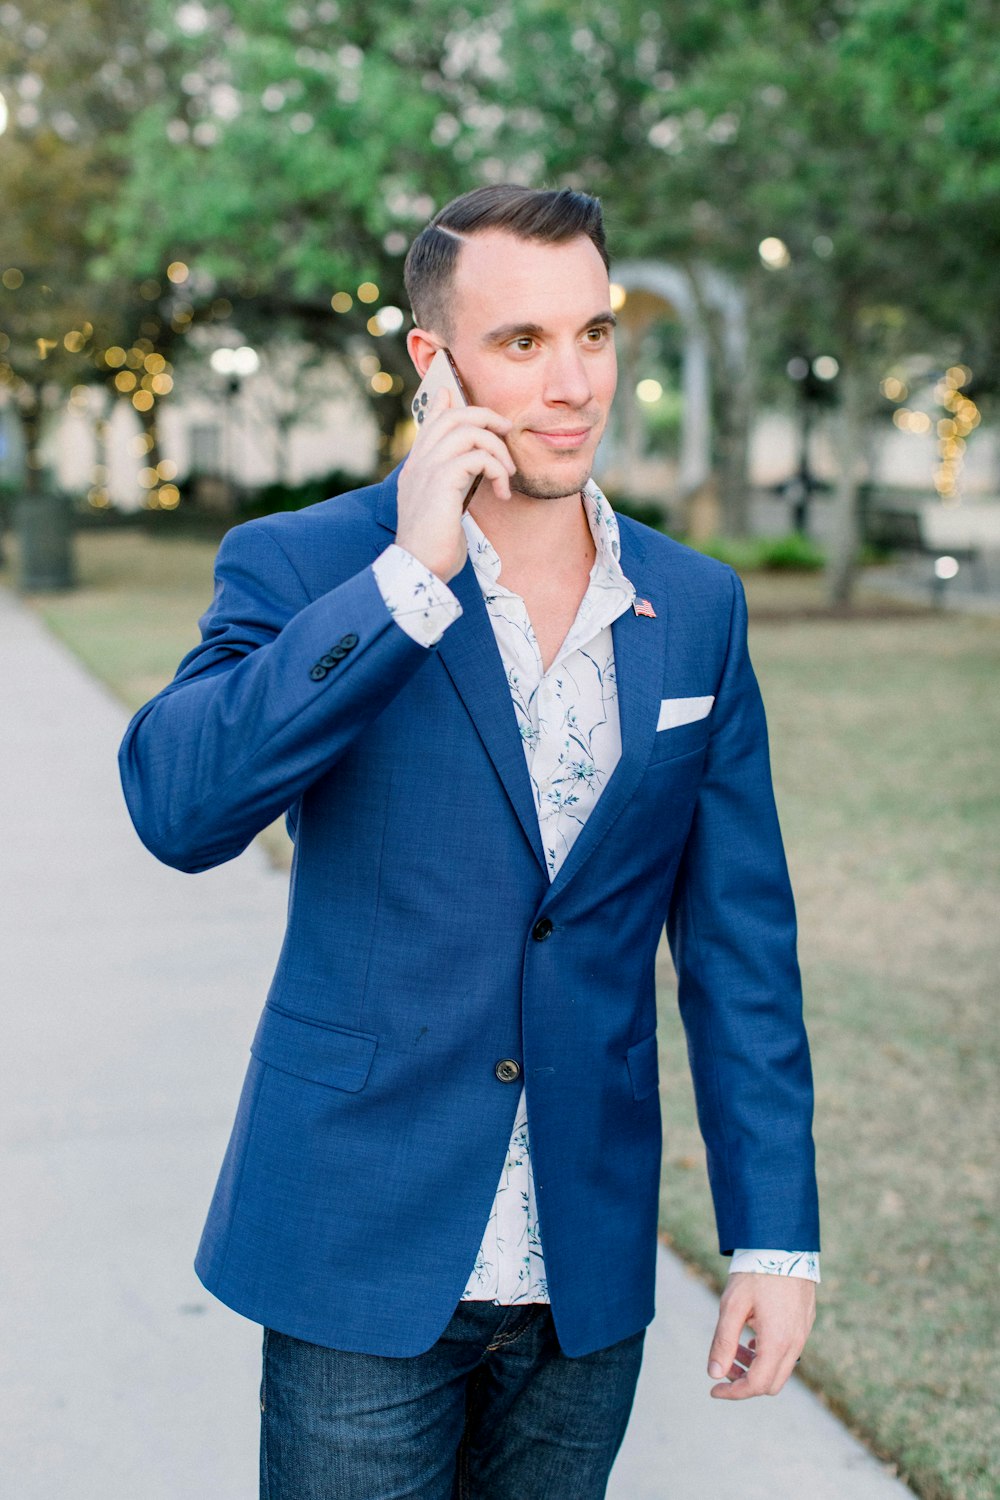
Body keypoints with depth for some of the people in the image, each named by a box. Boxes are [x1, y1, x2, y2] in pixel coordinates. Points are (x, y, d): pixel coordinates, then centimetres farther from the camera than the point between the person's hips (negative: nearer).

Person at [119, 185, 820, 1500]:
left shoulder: (698, 610, 2)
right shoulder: (303, 568, -7)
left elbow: (739, 939, 4)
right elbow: (178, 807, -24)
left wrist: (775, 1236, 1)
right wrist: (411, 577, -26)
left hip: (590, 1278, 3)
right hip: (365, 1257, -3)